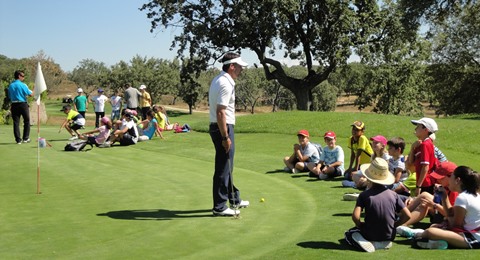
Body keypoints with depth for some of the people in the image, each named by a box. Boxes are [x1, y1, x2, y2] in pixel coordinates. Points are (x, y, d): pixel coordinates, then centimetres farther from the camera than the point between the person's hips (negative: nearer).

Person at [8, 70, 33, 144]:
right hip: (23, 104, -4)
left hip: (14, 105, 4)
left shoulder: (10, 85, 8)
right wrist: (33, 92, 10)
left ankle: (18, 139, 3)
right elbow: (30, 94, -9)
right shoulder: (23, 85, -9)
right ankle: (25, 138, 9)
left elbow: (9, 97, 12)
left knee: (16, 122, 5)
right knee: (27, 121, 10)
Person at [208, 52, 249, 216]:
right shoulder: (226, 84, -19)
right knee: (223, 168, -3)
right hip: (223, 129, -11)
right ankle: (219, 207, 4)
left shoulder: (217, 80, 13)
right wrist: (225, 137, -23)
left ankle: (234, 199, 32)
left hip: (217, 127, 11)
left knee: (226, 166, 19)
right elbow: (220, 112, -25)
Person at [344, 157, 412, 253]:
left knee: (349, 233, 22)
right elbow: (407, 215, -5)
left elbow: (355, 216, -21)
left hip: (370, 236, -4)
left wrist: (360, 225, 0)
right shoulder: (393, 195, -1)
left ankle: (364, 243, -9)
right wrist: (394, 225, 10)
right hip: (389, 236, 4)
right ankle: (384, 243, 4)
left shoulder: (364, 195, -10)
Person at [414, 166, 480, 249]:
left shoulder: (461, 198, -16)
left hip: (473, 238, -11)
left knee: (430, 232, -33)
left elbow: (455, 225, -11)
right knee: (434, 227, 23)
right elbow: (452, 215, 16)